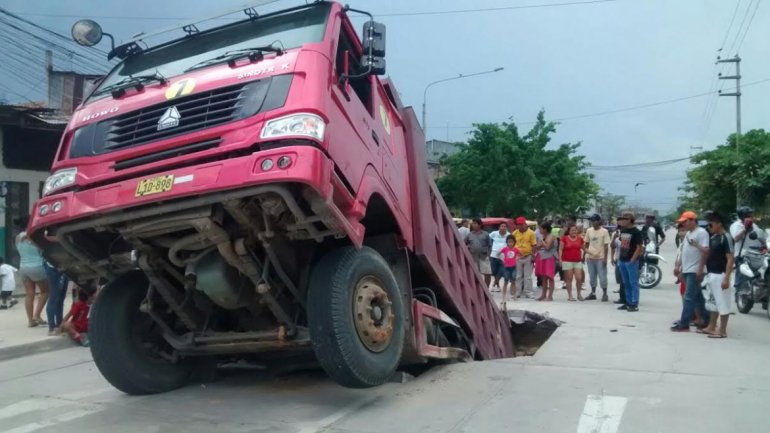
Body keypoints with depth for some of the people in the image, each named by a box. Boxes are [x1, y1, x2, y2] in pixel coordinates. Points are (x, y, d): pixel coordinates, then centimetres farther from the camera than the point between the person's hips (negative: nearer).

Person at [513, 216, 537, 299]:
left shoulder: (531, 233, -5)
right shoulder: (515, 233, 2)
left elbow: (534, 245, -4)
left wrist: (533, 256, -10)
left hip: (528, 257, -2)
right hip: (517, 257, 2)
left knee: (528, 276, 5)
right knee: (518, 276, 9)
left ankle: (528, 292, 11)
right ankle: (518, 292, 16)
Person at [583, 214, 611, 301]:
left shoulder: (604, 231, -7)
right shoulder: (589, 230, 6)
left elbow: (606, 246, -7)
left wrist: (605, 258, -11)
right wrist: (585, 253, 12)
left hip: (600, 258, -5)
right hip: (590, 257, 5)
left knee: (602, 277, -1)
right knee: (592, 277, 13)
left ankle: (604, 294, 9)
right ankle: (593, 293, 23)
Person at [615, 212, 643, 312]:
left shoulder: (636, 232, -10)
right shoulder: (622, 230, 11)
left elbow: (639, 248, -12)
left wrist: (632, 260, -16)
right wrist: (619, 258, 12)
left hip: (631, 261, -7)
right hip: (622, 261, 8)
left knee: (633, 283, -3)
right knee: (626, 284, 13)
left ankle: (634, 304, 0)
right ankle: (628, 303, 21)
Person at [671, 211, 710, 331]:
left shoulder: (701, 233, -11)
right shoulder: (688, 233, 17)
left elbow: (705, 251, -18)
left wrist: (700, 269, -22)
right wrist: (679, 265, 18)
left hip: (695, 271, -9)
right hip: (686, 270, 9)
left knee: (689, 298, -9)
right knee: (698, 297, 14)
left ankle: (684, 324, -8)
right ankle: (706, 320, 23)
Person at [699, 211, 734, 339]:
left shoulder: (726, 238, -14)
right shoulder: (713, 237, 12)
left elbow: (730, 259, -18)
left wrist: (726, 278, -21)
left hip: (720, 276, -9)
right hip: (711, 275, 9)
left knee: (723, 303, -2)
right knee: (714, 302, 16)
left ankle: (722, 331, 3)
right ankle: (711, 327, 24)